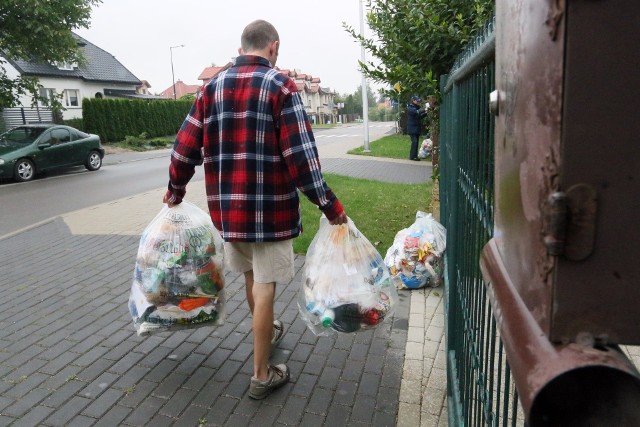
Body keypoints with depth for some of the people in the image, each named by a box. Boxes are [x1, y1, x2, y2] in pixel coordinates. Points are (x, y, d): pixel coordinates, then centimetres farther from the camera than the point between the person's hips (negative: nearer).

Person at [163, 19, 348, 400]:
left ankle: (267, 332, 48)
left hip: (227, 205, 6)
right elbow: (300, 155, -17)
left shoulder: (212, 87, 7)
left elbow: (185, 147, 6)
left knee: (251, 275, 24)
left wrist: (176, 189, 22)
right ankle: (262, 376, 18)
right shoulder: (281, 86, -8)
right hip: (270, 205, -5)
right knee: (264, 285, 4)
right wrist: (329, 205, -11)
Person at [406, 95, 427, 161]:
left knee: (416, 142, 8)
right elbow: (416, 112, -25)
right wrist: (424, 110, -23)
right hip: (412, 129, -8)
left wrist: (425, 113, 7)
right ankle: (412, 156, -11)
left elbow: (419, 117, 22)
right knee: (414, 141, -14)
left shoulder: (416, 108, 19)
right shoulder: (410, 108, -8)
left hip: (417, 128, 9)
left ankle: (415, 155, 12)